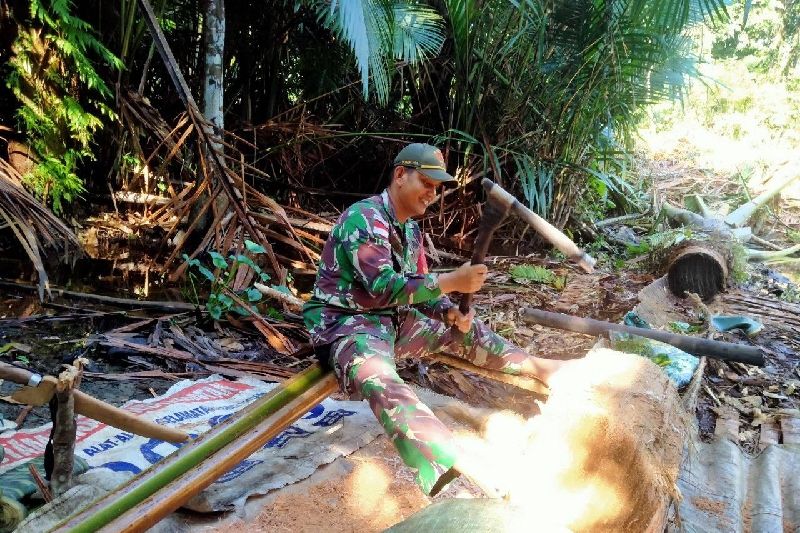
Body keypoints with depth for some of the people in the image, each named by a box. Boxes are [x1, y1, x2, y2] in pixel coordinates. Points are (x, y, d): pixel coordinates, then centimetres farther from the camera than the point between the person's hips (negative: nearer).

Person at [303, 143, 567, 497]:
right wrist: (451, 282, -31)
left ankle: (534, 366, 31)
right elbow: (383, 287, -27)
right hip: (343, 322, -9)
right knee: (382, 382, -37)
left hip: (390, 318, 9)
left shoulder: (410, 229, 9)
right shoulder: (364, 217, -18)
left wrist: (451, 312, -7)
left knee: (462, 330, 10)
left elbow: (418, 285, 14)